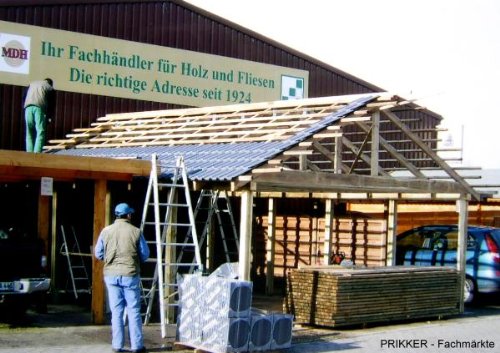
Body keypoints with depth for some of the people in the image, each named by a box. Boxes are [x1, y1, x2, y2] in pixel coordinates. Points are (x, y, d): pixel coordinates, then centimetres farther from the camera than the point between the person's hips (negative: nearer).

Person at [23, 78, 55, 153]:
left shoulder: (32, 84, 32)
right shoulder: (50, 88, 20)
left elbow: (24, 98, 25)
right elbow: (51, 104, 13)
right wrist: (48, 117, 17)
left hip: (28, 107, 4)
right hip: (40, 107, -4)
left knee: (29, 132, 9)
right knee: (40, 131, -7)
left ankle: (29, 152, 0)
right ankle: (37, 152, -21)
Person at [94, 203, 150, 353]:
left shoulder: (106, 231, 1)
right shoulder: (136, 232, -4)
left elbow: (98, 253, 7)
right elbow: (145, 254, 1)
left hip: (111, 274, 2)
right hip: (130, 274, -2)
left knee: (116, 310, 8)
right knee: (133, 310, 5)